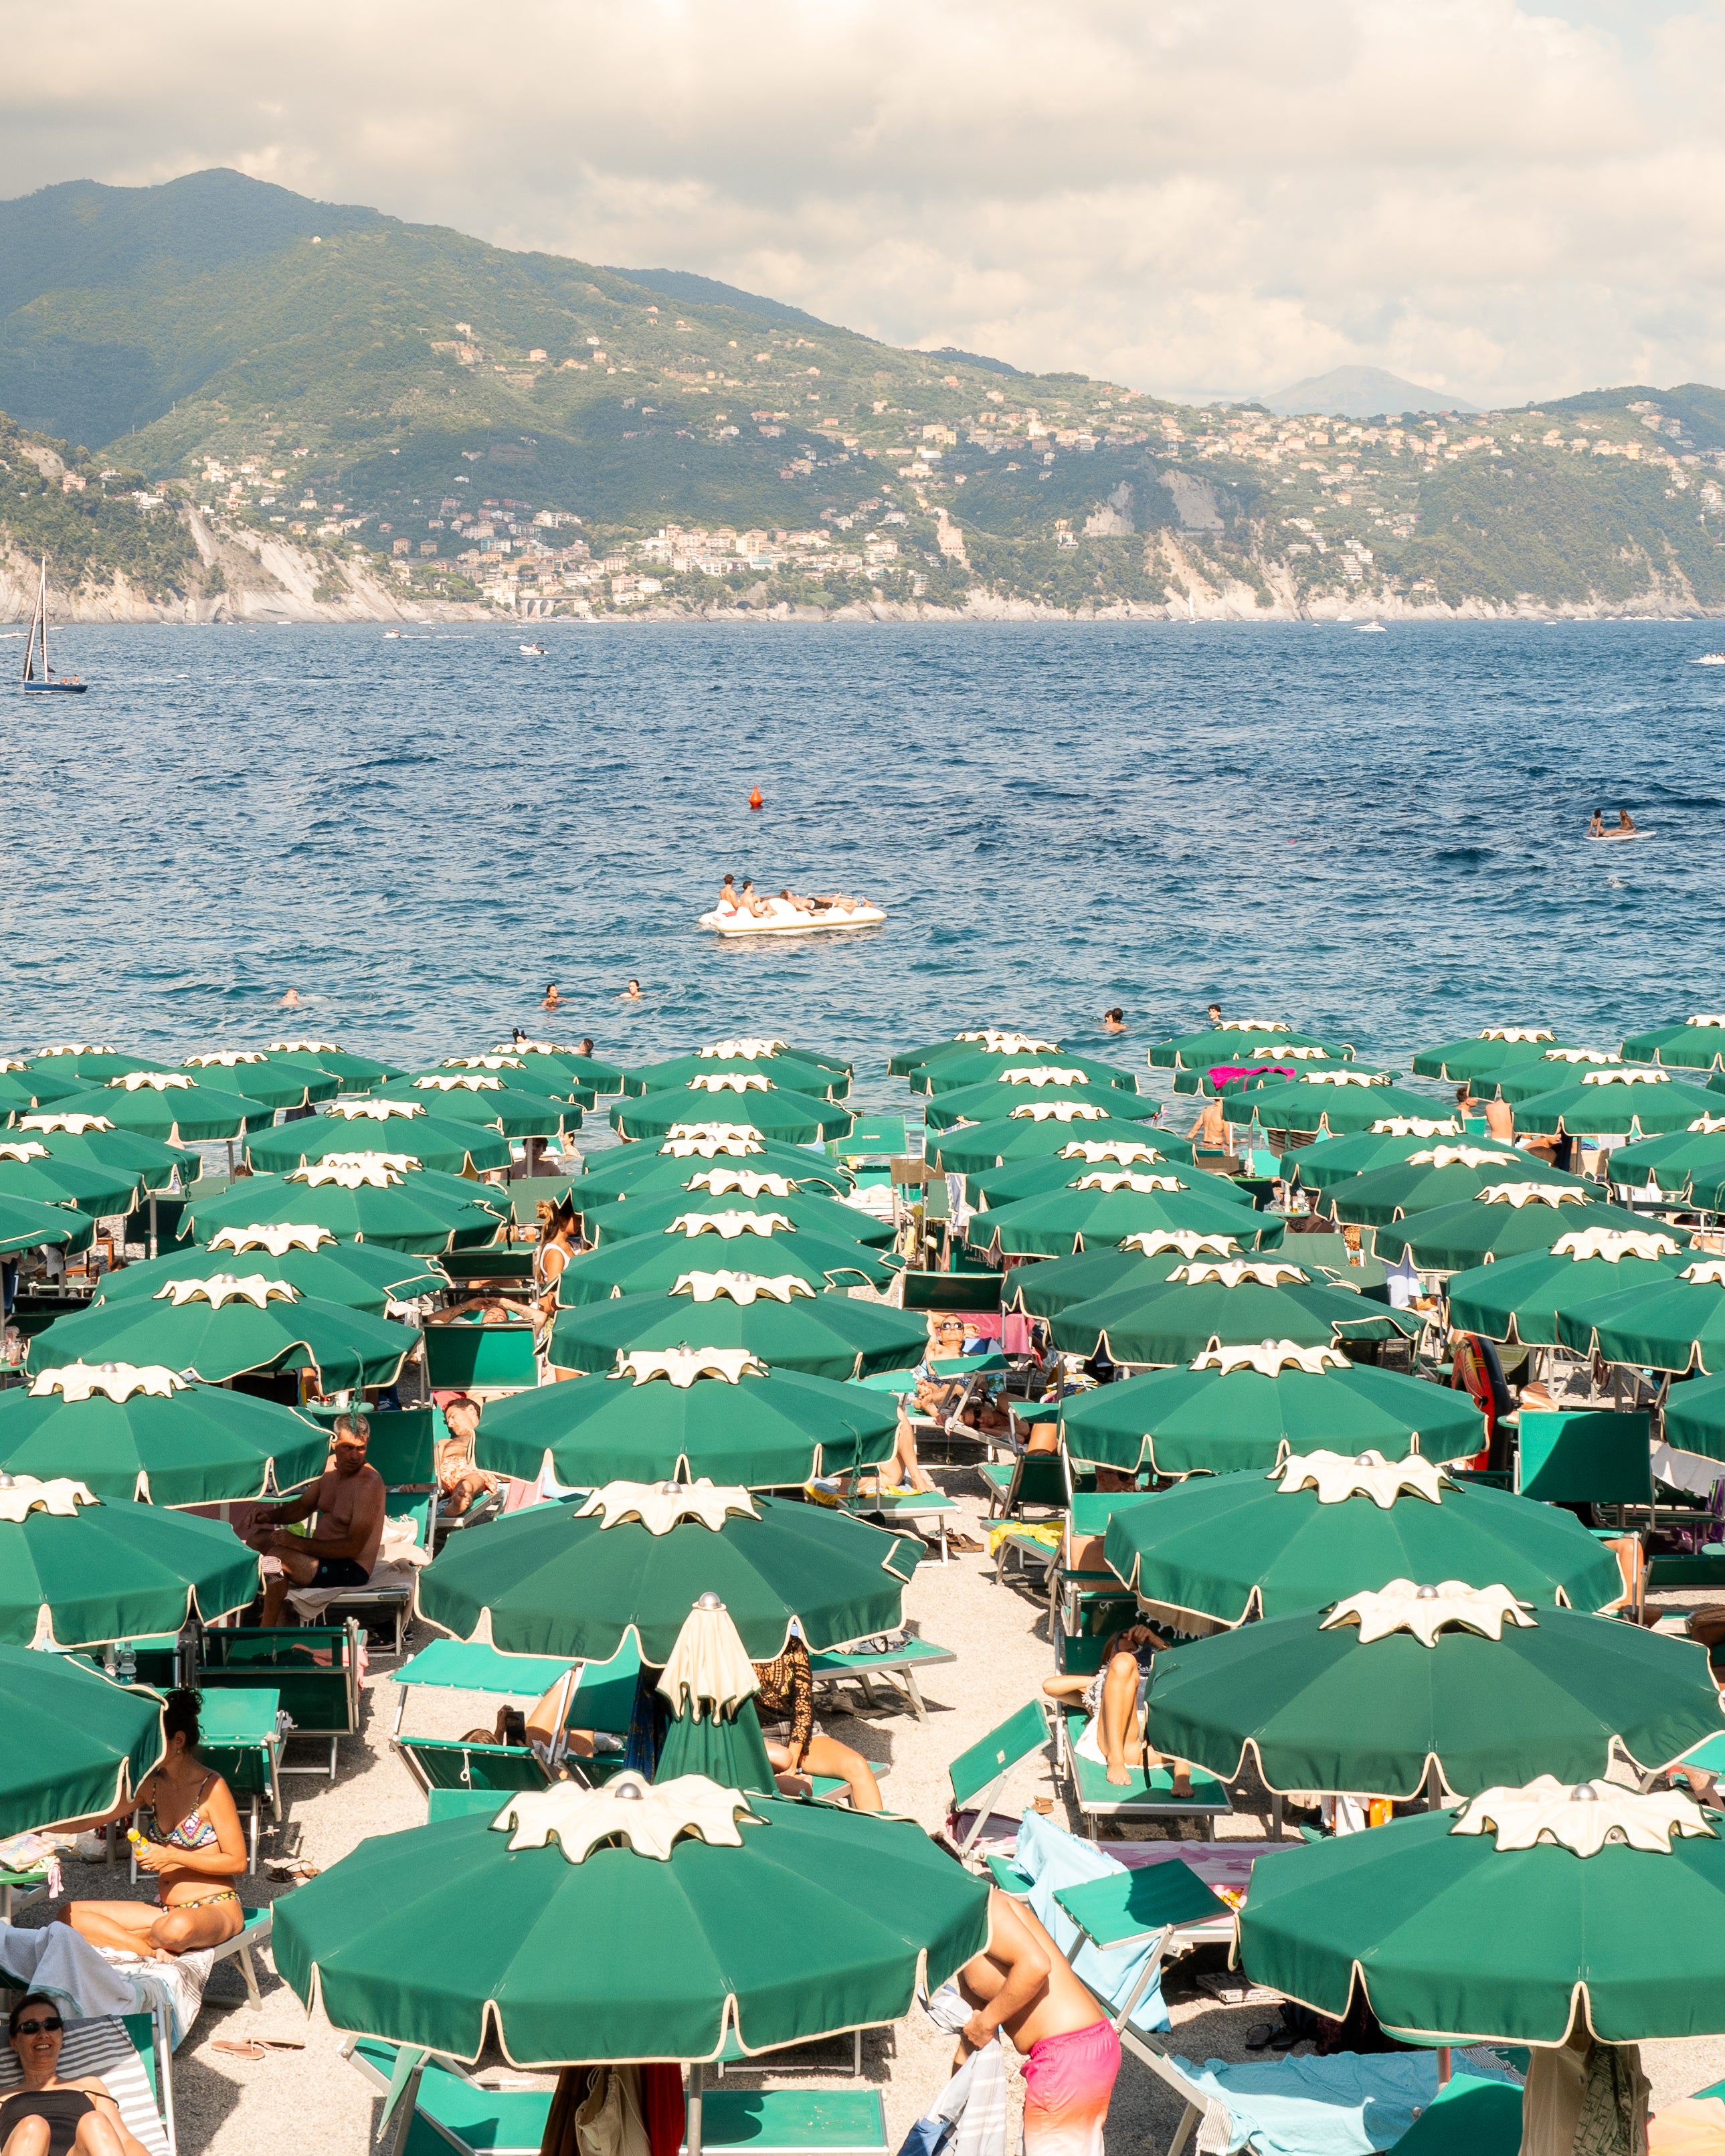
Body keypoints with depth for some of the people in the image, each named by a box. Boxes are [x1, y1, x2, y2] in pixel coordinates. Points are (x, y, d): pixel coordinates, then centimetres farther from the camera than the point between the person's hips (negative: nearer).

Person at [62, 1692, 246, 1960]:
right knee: (70, 1916, -11)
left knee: (176, 1928, -44)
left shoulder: (211, 1787, -12)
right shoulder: (151, 1784, 8)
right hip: (166, 1909, 7)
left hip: (216, 1908, -7)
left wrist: (172, 1857, -18)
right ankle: (155, 1952, -21)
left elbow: (237, 1862, -12)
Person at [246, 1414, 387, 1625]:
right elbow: (304, 1506, 20)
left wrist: (299, 1543, -24)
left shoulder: (369, 1483, -22)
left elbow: (354, 1547, -24)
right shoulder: (332, 1465, 5)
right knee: (258, 1537, 9)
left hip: (351, 1570, -10)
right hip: (323, 1555, 10)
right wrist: (272, 1515, -1)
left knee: (277, 1556, -27)